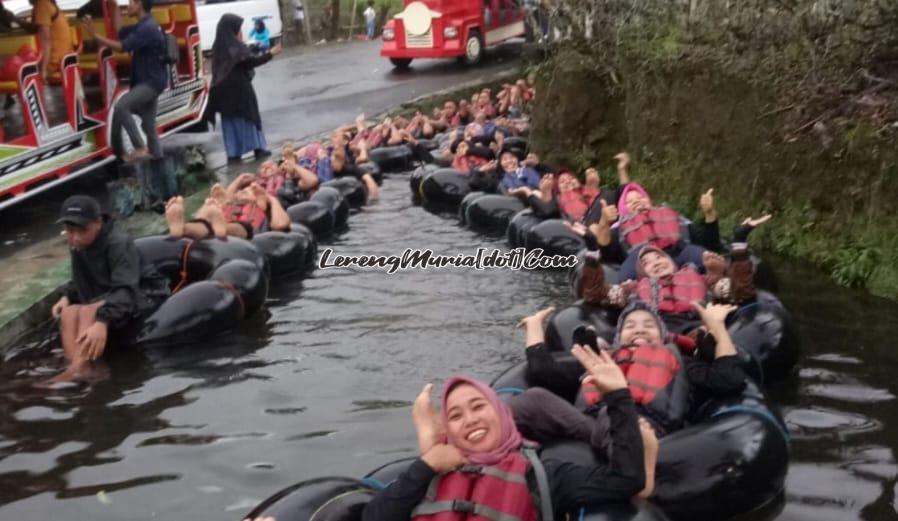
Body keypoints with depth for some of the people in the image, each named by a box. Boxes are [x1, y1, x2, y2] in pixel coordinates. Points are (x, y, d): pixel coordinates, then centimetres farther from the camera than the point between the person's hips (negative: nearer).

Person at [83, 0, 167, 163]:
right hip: (147, 82, 11)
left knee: (121, 106, -25)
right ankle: (156, 155, 21)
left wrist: (95, 35, -18)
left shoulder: (147, 28, -18)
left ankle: (140, 148, -22)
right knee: (148, 123, 13)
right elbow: (119, 31, 27)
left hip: (152, 82, -11)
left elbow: (121, 47, -22)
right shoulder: (143, 26, 14)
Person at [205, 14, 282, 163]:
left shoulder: (219, 47, 8)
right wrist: (270, 54, -13)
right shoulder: (236, 46, -13)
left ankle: (233, 153, 6)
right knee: (249, 115, 6)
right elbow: (251, 61, -18)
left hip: (223, 89, 6)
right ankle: (258, 148, 11)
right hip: (239, 88, -6)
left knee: (230, 120, 8)